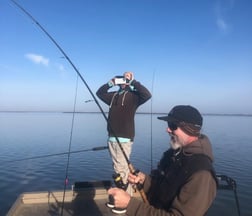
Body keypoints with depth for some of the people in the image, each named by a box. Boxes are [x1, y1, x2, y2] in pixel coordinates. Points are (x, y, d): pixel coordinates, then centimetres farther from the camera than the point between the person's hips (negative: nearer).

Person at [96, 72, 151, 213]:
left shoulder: (133, 95, -2)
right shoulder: (114, 95, 15)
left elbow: (147, 95, -19)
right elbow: (100, 92, 26)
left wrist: (132, 81, -14)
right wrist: (111, 83, 11)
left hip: (124, 139, -6)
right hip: (112, 138, 7)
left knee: (123, 169, -4)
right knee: (117, 169, 15)